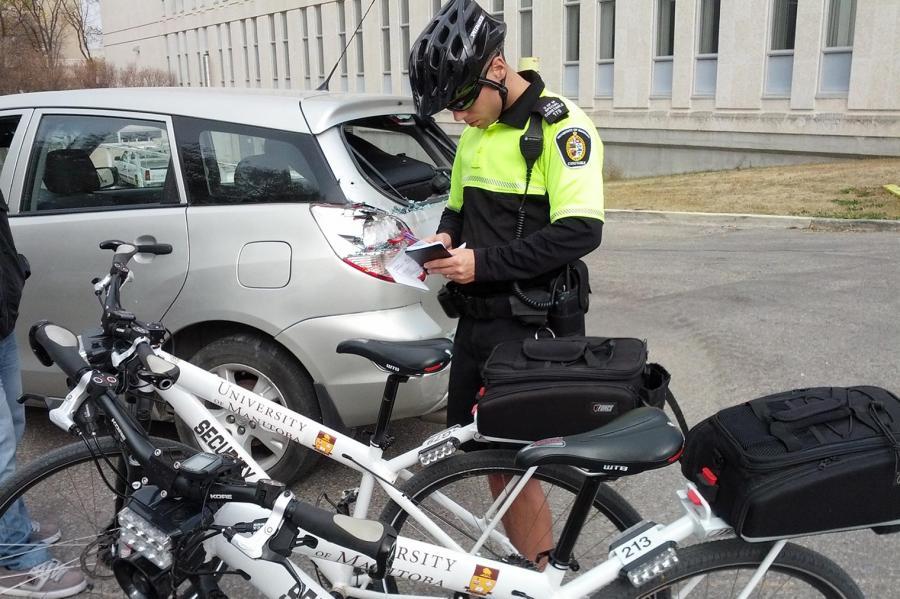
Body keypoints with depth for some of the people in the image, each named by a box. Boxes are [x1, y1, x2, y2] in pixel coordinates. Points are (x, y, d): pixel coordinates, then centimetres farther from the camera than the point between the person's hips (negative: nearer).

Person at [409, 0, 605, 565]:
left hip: (528, 327, -8)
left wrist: (483, 262, -20)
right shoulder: (476, 132, 12)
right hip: (475, 319, 8)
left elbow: (581, 231, -21)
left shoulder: (561, 125, -12)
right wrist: (446, 238, 1)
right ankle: (533, 566, 29)